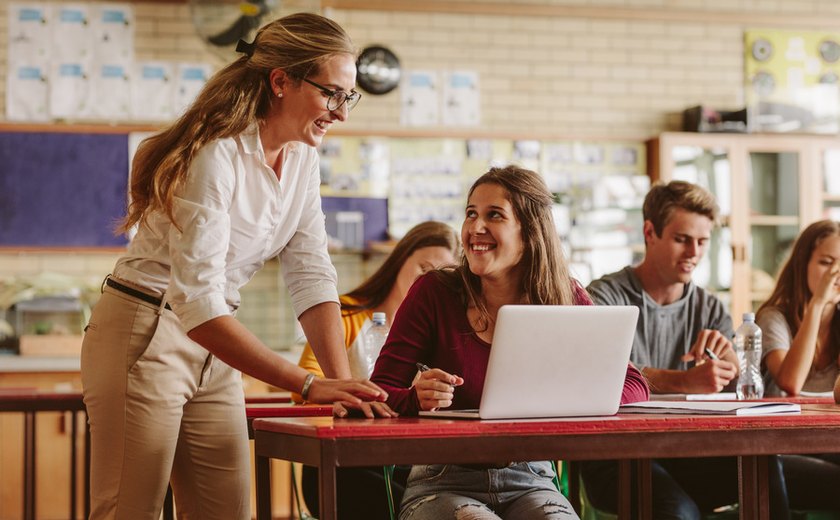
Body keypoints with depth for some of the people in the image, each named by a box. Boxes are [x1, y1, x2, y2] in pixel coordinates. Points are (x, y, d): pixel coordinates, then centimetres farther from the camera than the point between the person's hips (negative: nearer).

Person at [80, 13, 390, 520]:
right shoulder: (215, 157, -24)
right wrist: (309, 384, -35)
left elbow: (312, 278, 1)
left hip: (213, 349, 8)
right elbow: (198, 305, -30)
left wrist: (344, 382, -14)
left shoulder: (302, 158, 2)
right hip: (145, 338, -8)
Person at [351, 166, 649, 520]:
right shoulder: (434, 292, -3)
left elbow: (633, 386, 0)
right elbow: (378, 393, -6)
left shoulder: (566, 299, 2)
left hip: (529, 481, 2)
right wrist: (419, 398, -28)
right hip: (443, 484, -1)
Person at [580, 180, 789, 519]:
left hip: (684, 451, 5)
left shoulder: (709, 309, 14)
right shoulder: (606, 297, -3)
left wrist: (725, 354, -17)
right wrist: (686, 382, -34)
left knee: (764, 466, -26)